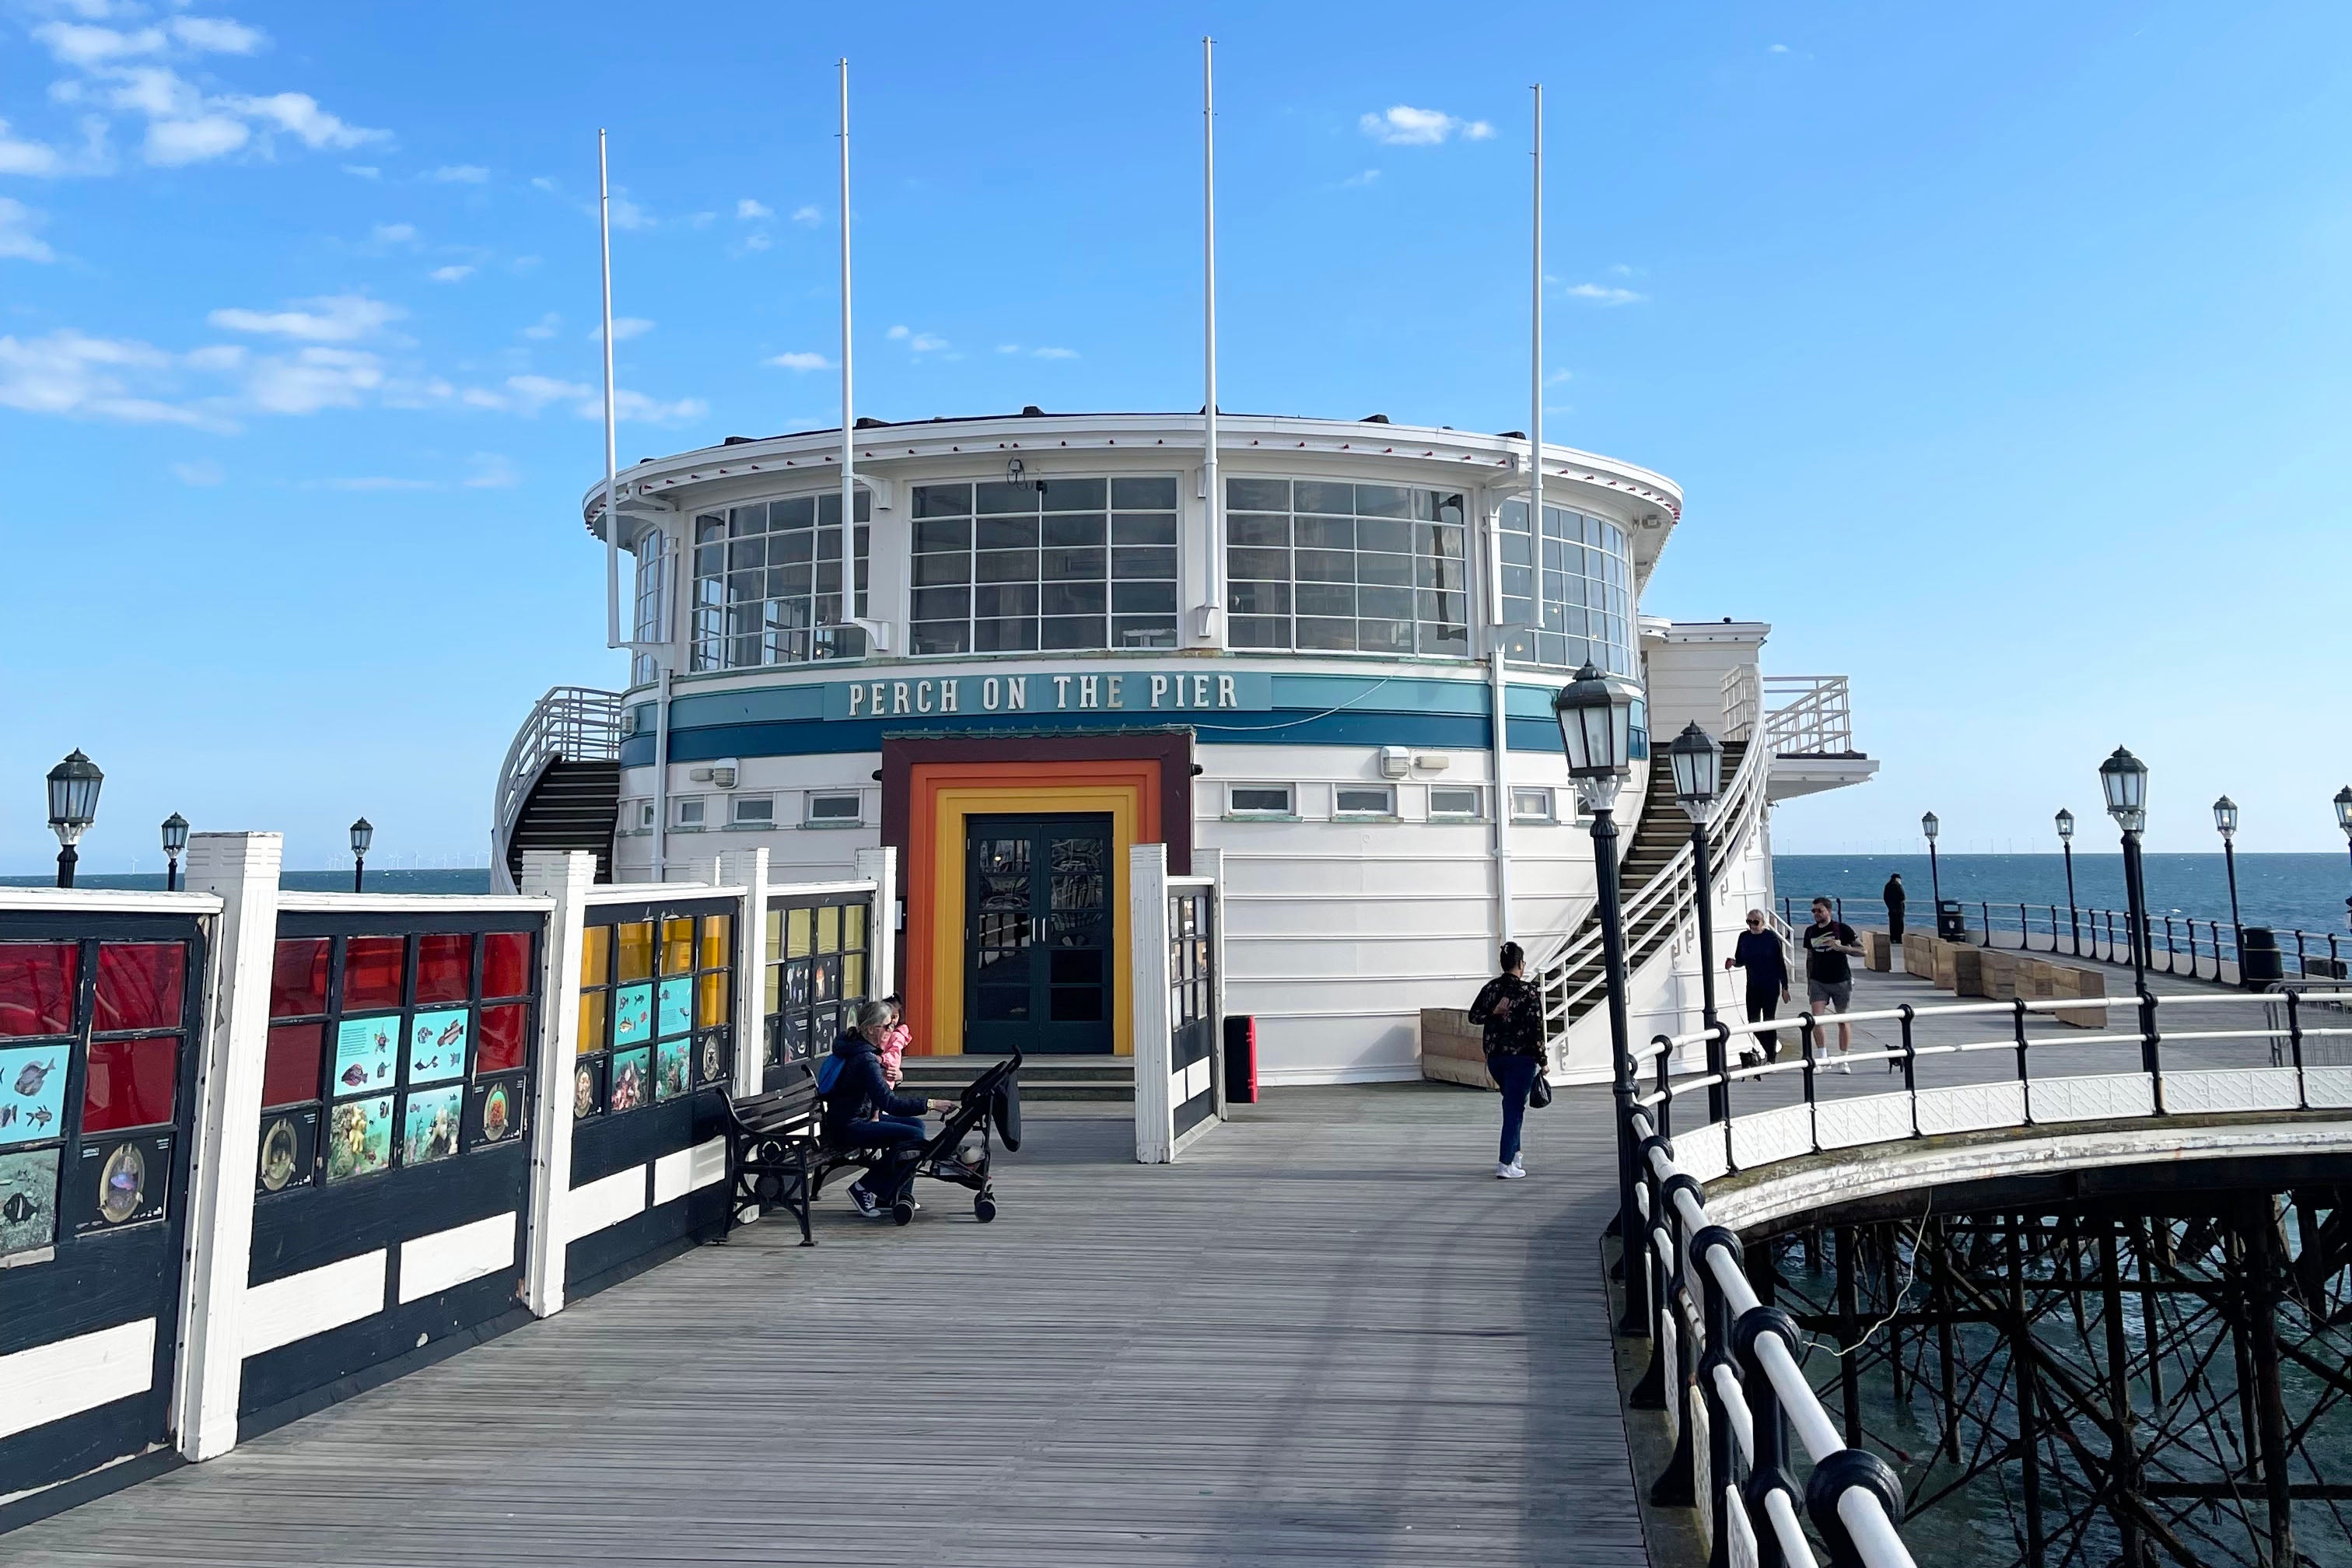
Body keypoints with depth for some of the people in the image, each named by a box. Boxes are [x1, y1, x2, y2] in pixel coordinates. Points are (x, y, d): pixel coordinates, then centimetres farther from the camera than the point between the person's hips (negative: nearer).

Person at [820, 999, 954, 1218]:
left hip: (860, 1115, 11)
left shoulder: (855, 1046, 9)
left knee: (916, 1124, 10)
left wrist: (875, 1113, 5)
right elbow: (890, 1103, -30)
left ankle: (892, 1196, 10)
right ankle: (863, 1189, -8)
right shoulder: (865, 1060, -24)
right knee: (915, 1137, -19)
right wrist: (931, 1104, -28)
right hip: (847, 1127, -11)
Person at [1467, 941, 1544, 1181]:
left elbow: (1473, 1016, 6)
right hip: (1522, 1057, -5)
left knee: (1512, 1103, 24)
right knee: (1515, 1107, 0)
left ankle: (1513, 1153, 29)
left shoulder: (1489, 988, 2)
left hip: (1494, 1056, 5)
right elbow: (1536, 1030, -12)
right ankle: (1506, 1165, -3)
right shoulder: (1529, 993, -12)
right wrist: (1542, 1061, -5)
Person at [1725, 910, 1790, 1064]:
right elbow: (1741, 961, 12)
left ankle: (1771, 1058, 8)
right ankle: (1771, 1050, 29)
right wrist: (1733, 962, -12)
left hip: (1771, 987, -4)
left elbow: (1781, 963, -4)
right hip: (1752, 987, 4)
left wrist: (1784, 988, -4)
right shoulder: (1744, 937, 3)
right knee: (1753, 1022, 5)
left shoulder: (1771, 938, -9)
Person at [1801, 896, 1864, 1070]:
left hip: (1841, 981, -2)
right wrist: (1808, 983, 16)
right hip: (1818, 981, 2)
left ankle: (1843, 1060, 17)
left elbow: (1861, 950, -5)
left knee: (1843, 1021, 6)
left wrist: (1839, 947, -19)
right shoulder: (1810, 931, 8)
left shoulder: (1842, 929, -4)